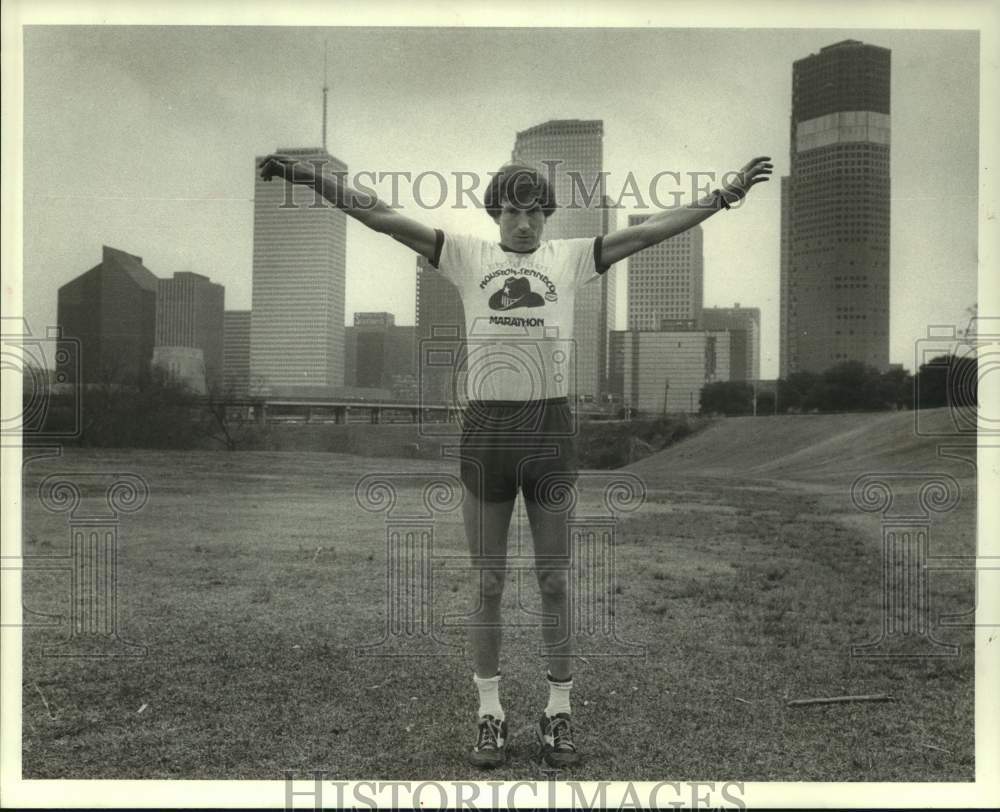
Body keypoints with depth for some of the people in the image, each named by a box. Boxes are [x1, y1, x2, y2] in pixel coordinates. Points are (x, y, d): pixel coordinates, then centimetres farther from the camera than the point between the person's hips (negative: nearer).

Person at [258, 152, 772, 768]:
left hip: (552, 428, 0)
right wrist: (310, 177, -2)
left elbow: (650, 230, 5)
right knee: (487, 583, 8)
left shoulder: (570, 258, 7)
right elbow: (382, 217, 3)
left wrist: (726, 195, 2)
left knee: (556, 580, 8)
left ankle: (559, 713, 22)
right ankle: (490, 715, 21)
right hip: (486, 429, 0)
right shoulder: (468, 257, 6)